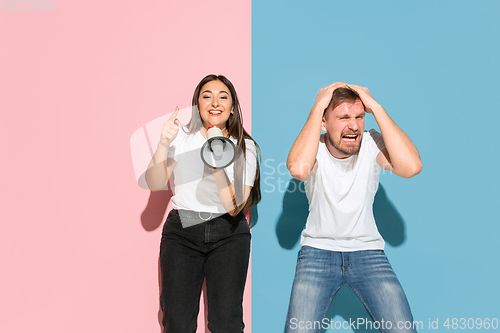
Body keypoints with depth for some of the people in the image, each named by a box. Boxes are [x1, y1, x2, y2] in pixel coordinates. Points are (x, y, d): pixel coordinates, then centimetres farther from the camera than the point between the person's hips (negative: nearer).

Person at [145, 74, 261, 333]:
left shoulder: (245, 147, 2)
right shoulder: (182, 136, 5)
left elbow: (233, 207, -8)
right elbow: (155, 185, -5)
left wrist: (218, 165, -20)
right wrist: (164, 143, -16)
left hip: (228, 235, 0)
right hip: (182, 231, 0)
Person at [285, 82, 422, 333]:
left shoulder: (372, 144, -9)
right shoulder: (314, 147, -11)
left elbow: (411, 167, -29)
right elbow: (298, 169, -36)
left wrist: (375, 107, -23)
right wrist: (317, 106, -26)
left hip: (367, 251, 1)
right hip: (317, 251, -1)